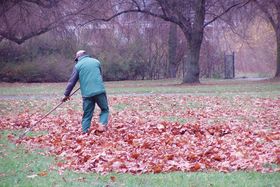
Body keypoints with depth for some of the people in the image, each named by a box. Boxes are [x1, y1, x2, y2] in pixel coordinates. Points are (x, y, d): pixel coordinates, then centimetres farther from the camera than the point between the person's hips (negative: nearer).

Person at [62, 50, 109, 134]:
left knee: (87, 115, 8)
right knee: (105, 110, 12)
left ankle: (85, 132, 3)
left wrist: (66, 94, 13)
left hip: (87, 94, 0)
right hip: (100, 91, 1)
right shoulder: (96, 61, 15)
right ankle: (102, 125, -10)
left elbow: (72, 81, 6)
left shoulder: (78, 65, 7)